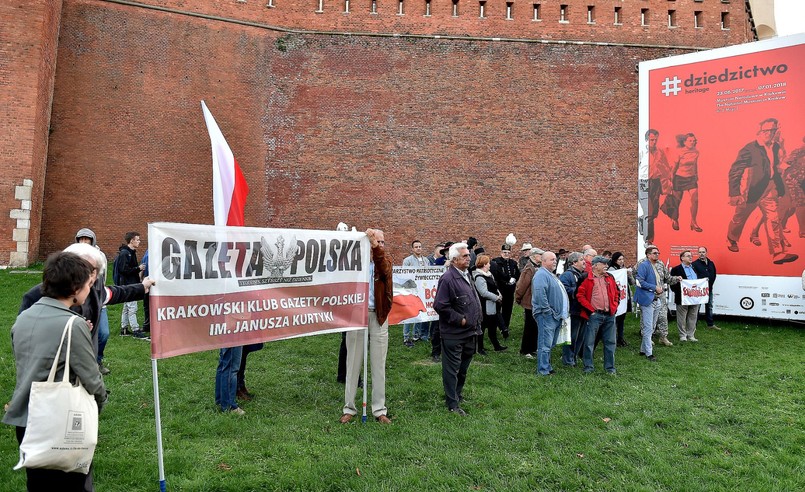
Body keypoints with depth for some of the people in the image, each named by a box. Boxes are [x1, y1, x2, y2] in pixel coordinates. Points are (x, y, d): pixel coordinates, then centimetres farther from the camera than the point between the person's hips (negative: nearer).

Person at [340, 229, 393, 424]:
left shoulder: (385, 261, 5)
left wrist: (375, 246, -31)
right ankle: (349, 408, 19)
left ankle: (379, 410, 17)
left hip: (378, 316, 2)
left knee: (378, 364, 7)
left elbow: (384, 271, -19)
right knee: (353, 363, 7)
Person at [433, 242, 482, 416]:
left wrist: (476, 322, 15)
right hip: (453, 334, -9)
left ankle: (458, 394, 37)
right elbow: (440, 305, -22)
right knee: (452, 369, 2)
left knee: (463, 368, 20)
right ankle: (452, 404, 12)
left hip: (469, 332, 9)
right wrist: (459, 319, -17)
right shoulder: (448, 278, -18)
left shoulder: (466, 275, 11)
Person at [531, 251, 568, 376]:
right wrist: (547, 310, -21)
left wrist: (563, 313, 23)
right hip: (546, 315, -10)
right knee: (545, 344, -6)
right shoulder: (541, 275, -14)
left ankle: (547, 367, 25)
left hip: (556, 315, 10)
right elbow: (540, 294, -26)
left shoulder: (551, 275, 20)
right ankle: (543, 370, -1)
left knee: (550, 344, 16)